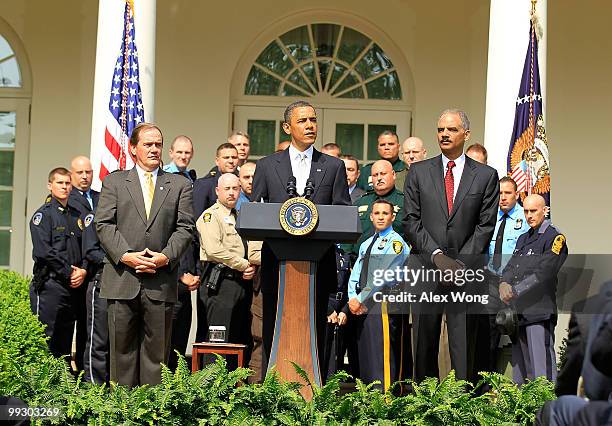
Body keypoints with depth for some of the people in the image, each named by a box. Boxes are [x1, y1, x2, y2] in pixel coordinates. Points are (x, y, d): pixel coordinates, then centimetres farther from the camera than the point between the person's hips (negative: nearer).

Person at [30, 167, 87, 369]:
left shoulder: (76, 215, 17)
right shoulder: (43, 215, -2)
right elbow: (43, 251, -12)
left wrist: (83, 271, -4)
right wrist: (68, 273, -12)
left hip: (73, 286, 6)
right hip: (50, 286, -6)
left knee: (66, 342, 10)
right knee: (47, 339, -6)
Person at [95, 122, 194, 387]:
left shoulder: (180, 185, 13)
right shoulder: (114, 182, 11)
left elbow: (184, 227, 5)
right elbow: (104, 225, 2)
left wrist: (166, 257, -10)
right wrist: (126, 255, -12)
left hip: (161, 281, 0)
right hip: (122, 280, 0)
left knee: (156, 351, 2)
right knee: (122, 349, 2)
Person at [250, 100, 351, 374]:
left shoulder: (334, 167, 10)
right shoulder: (267, 165, 10)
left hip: (318, 266, 0)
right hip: (277, 265, 0)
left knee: (314, 335, 1)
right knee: (274, 335, 2)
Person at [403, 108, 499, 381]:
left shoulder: (486, 175, 8)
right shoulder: (419, 172, 10)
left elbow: (485, 225, 2)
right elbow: (410, 221, 3)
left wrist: (461, 262, -9)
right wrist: (437, 255, -8)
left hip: (466, 268, -1)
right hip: (425, 267, 1)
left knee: (465, 345, -5)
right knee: (424, 344, 4)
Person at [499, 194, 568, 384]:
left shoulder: (554, 237, -3)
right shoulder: (523, 239, 23)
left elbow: (544, 272, -13)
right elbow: (510, 267, 14)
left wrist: (515, 291, -16)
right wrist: (504, 284, -9)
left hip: (539, 312, -8)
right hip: (519, 312, 8)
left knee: (541, 370, -11)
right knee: (520, 368, 10)